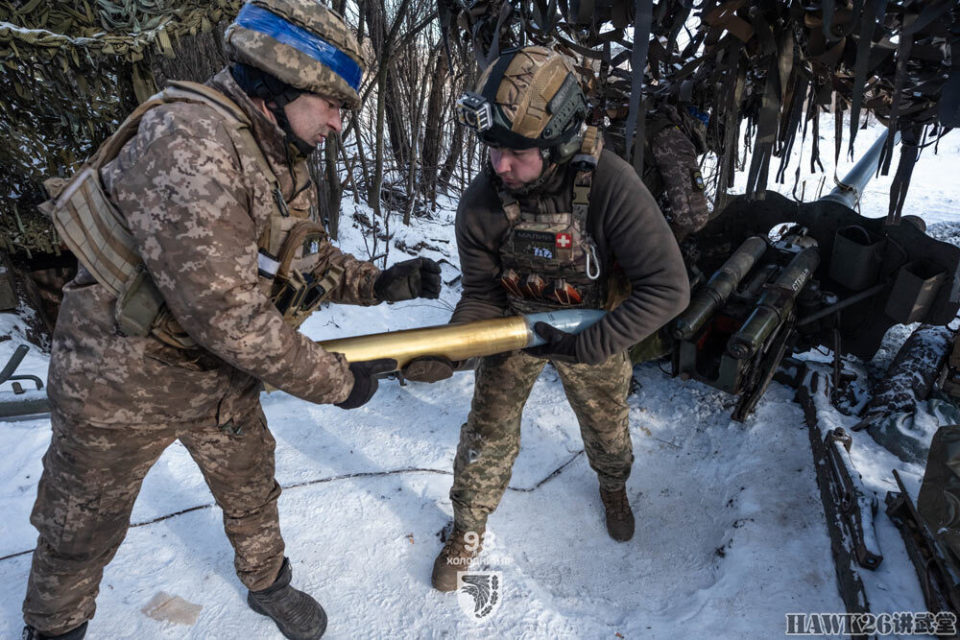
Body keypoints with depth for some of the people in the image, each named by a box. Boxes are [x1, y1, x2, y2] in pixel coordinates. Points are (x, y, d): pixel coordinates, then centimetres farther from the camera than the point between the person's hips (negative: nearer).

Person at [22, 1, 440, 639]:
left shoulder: (285, 160, -2)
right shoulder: (189, 139, -31)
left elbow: (308, 256, 9)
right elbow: (224, 312, -34)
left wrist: (378, 282, -7)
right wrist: (337, 381, -24)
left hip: (225, 380, 7)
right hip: (126, 384, -7)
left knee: (252, 494, 24)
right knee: (81, 535, 18)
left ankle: (269, 585, 51)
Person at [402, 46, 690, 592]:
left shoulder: (611, 186, -34)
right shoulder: (481, 204, -24)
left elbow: (669, 287, -33)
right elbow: (482, 293, -12)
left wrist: (585, 346, -35)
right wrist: (448, 349, -30)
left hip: (594, 333, -1)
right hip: (515, 323, 1)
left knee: (606, 426, 20)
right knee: (487, 430, 2)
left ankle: (614, 487, 57)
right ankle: (468, 531, 29)